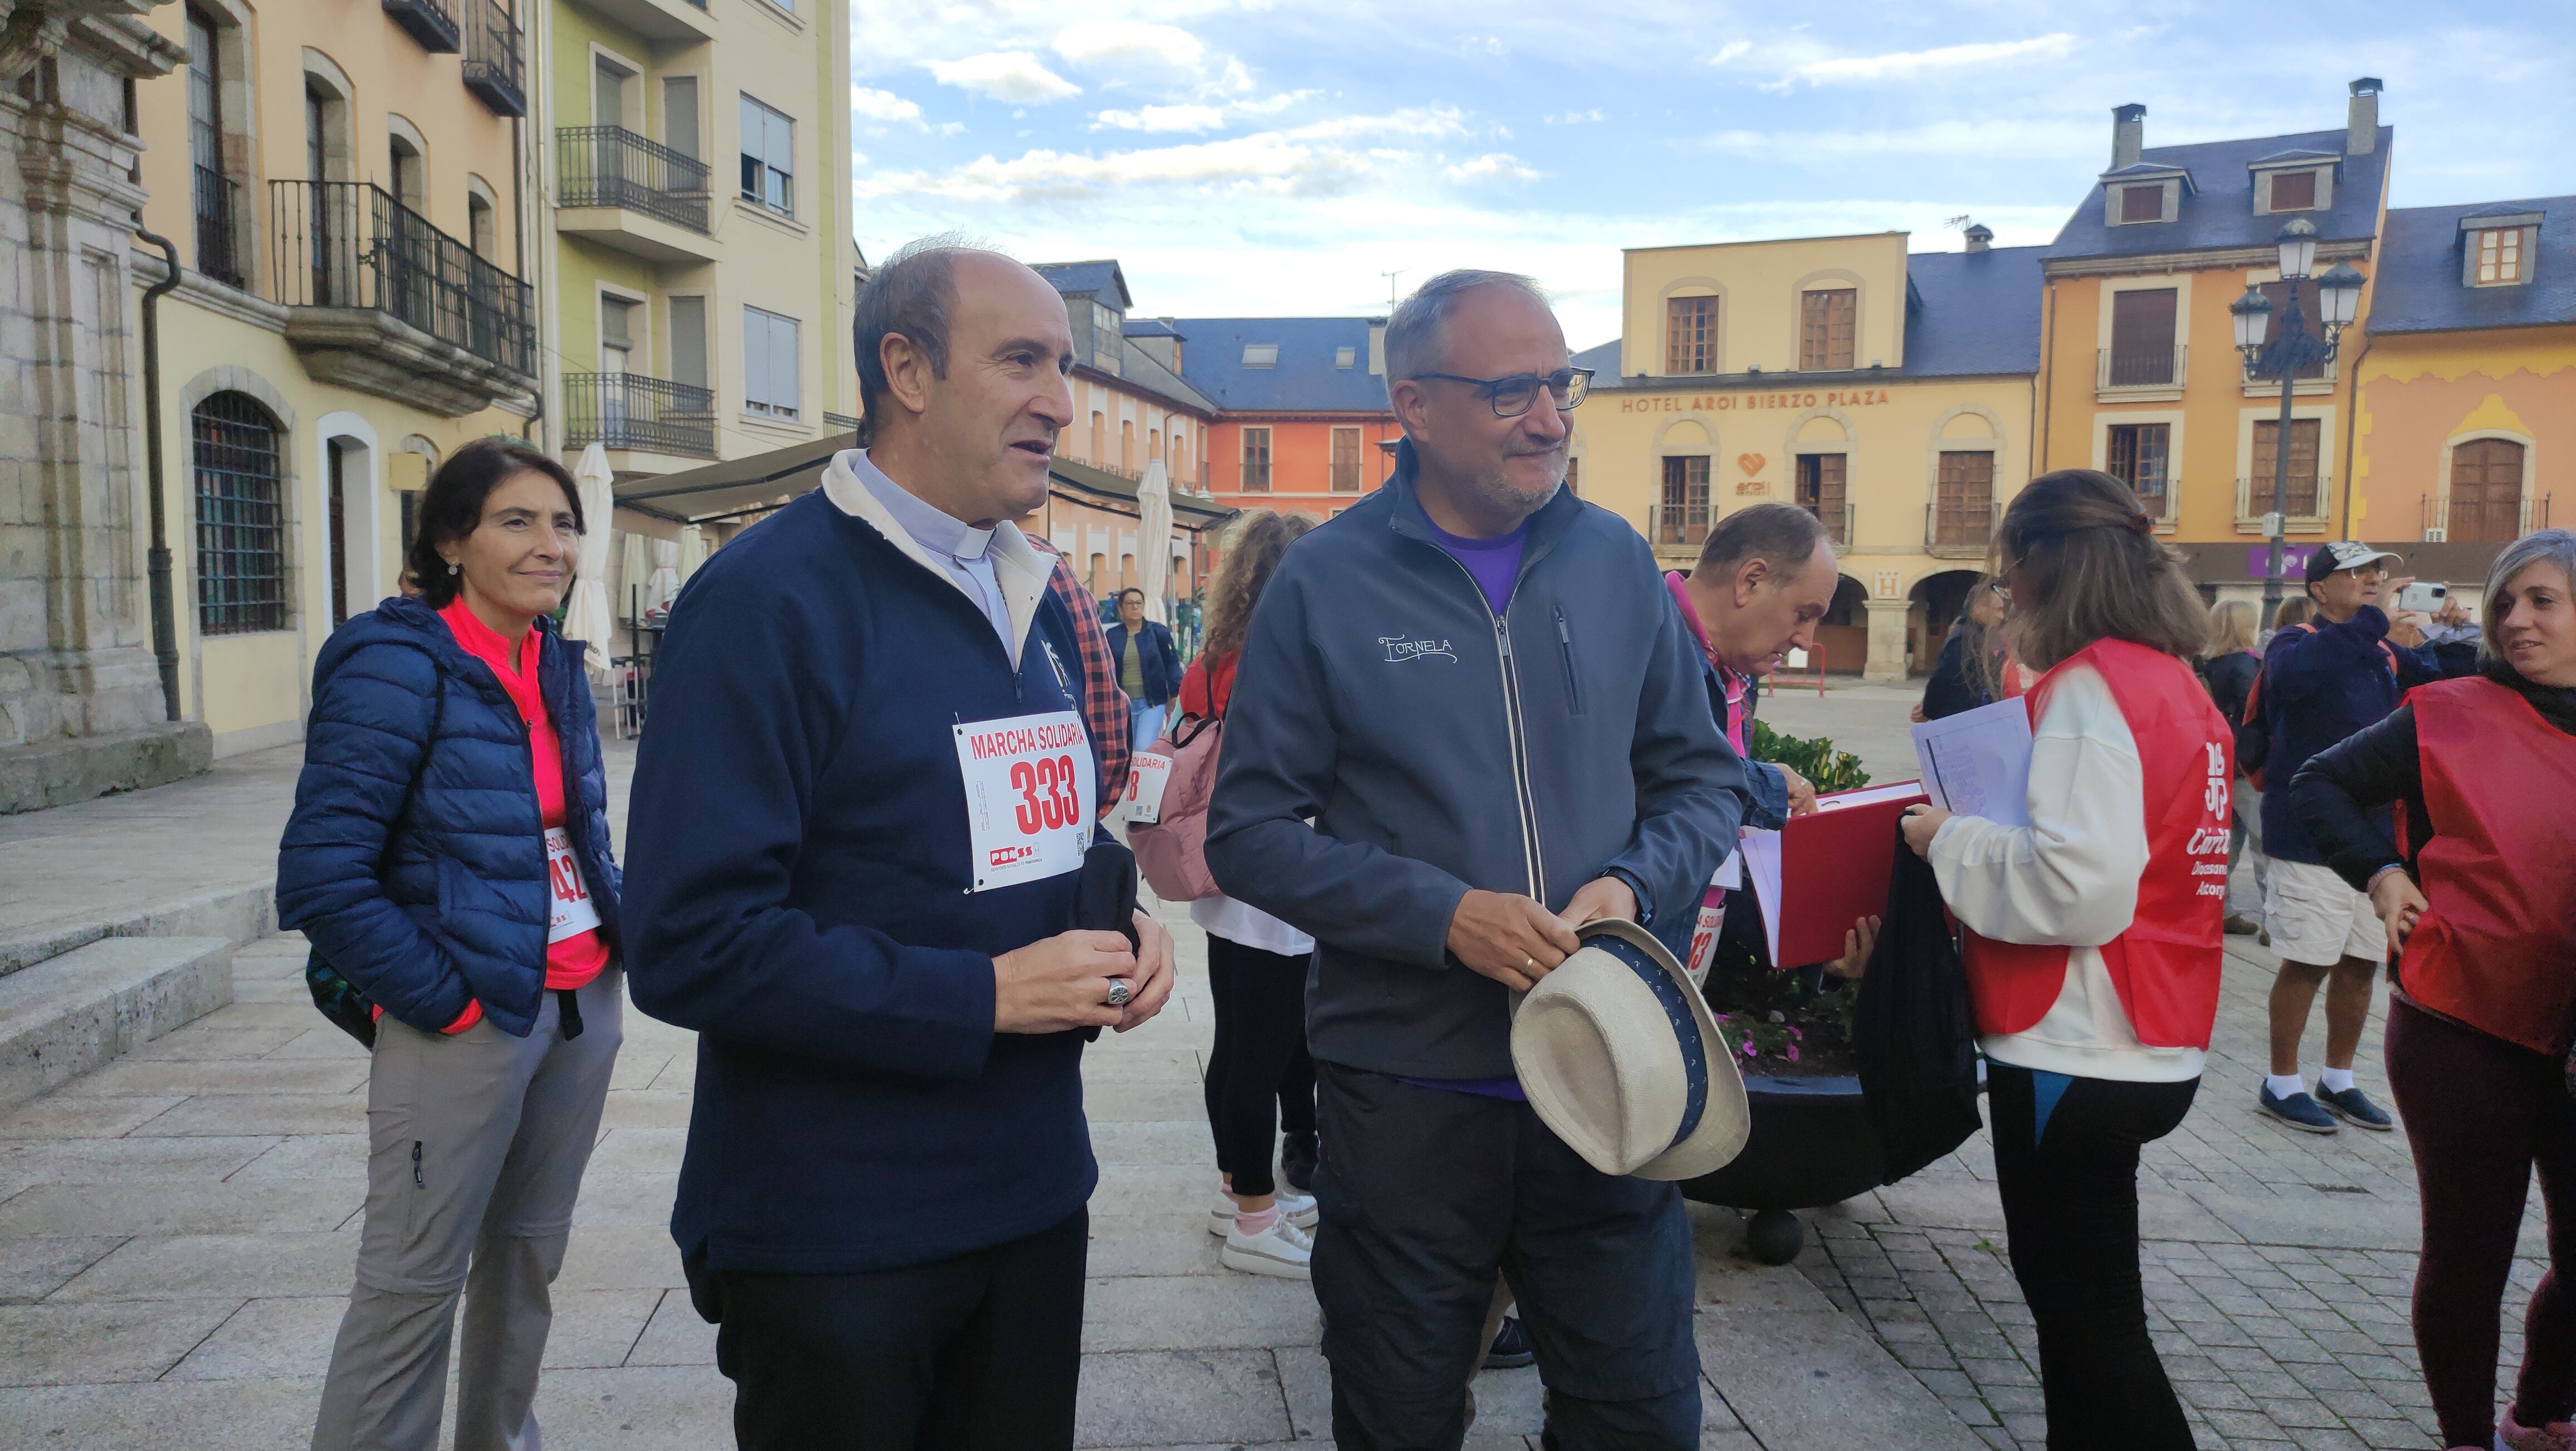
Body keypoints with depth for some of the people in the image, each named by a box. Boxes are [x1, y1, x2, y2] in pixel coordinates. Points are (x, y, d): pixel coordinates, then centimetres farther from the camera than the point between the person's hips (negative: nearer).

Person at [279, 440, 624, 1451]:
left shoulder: (557, 663, 8)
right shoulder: (399, 665, -13)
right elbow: (322, 876, -17)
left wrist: (617, 934, 9)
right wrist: (444, 999, -15)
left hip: (583, 1006, 7)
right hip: (468, 1022, -7)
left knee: (530, 1254, 18)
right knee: (415, 1287, 1)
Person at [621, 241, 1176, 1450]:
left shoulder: (1034, 601, 9)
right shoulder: (767, 599, -16)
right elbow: (690, 943, -22)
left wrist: (1118, 923, -1)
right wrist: (983, 996, -22)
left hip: (1032, 1192, 7)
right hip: (835, 1238, -7)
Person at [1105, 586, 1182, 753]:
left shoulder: (1158, 632, 0)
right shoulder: (1112, 636, 4)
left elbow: (1172, 664, 1)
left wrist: (1176, 694, -10)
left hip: (1152, 703, -3)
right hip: (1122, 703, 3)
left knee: (1144, 748, -18)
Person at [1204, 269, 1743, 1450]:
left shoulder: (1616, 562, 3)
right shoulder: (1326, 583, -7)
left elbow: (1701, 777, 10)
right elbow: (1250, 831, -7)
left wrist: (1635, 885, -11)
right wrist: (1444, 916, -19)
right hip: (1406, 1089, -2)